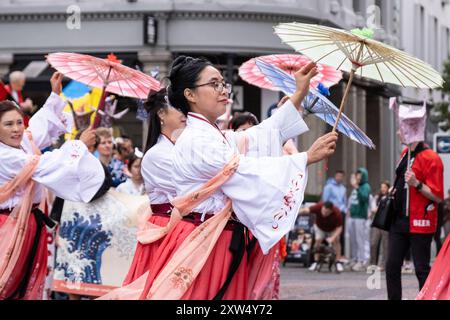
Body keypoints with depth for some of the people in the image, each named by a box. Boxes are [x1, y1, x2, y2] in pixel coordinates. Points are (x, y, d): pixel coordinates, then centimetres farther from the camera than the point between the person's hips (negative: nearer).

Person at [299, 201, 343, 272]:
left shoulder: (337, 214, -38)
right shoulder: (318, 207, -38)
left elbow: (339, 228, -30)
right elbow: (306, 210, -49)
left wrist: (332, 238, -43)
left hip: (333, 229, -1)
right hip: (320, 228, 1)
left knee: (336, 241, -17)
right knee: (318, 240, -16)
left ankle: (338, 262, -7)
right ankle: (315, 262, -5)